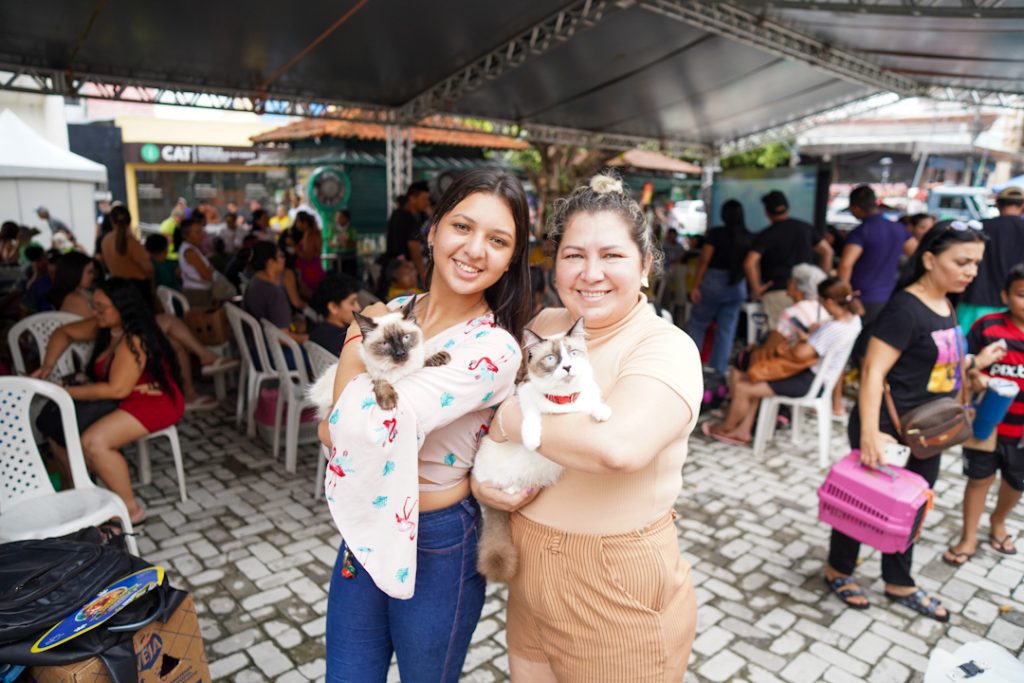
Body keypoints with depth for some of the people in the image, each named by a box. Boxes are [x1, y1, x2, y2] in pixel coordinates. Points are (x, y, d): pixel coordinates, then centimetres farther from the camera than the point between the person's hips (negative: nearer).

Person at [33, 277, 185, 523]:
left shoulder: (134, 340, -24)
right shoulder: (104, 326, 2)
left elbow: (117, 389, -29)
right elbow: (64, 332, 18)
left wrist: (66, 392, -20)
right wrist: (47, 367, 3)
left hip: (155, 401, -10)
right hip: (121, 400, 10)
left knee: (93, 442, -28)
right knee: (54, 425, 3)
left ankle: (130, 509, -13)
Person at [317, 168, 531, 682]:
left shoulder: (493, 348, -23)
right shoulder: (394, 312, -3)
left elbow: (359, 429, -31)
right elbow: (332, 431, 3)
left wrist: (360, 336, -15)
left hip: (436, 547, -5)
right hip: (365, 533, 6)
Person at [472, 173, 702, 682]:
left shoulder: (666, 348, -18)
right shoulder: (543, 326, 1)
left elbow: (619, 445, -37)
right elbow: (489, 421, 9)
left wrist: (512, 422, -22)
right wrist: (481, 478, -12)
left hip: (618, 593, -5)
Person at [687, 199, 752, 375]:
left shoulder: (716, 233, -9)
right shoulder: (748, 238, 1)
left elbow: (704, 261, -12)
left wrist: (695, 286, -10)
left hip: (713, 282, -3)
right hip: (737, 286, 3)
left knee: (697, 324, 8)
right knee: (726, 331, 7)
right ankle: (718, 372, 10)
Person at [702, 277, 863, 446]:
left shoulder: (834, 330, -31)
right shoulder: (852, 317, 0)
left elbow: (800, 353, -33)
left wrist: (799, 340, -9)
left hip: (808, 381, -11)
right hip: (815, 376, 11)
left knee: (741, 388, -7)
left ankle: (726, 428, 20)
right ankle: (744, 430, 21)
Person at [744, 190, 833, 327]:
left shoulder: (766, 235, -5)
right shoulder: (806, 228, 10)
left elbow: (749, 263, -19)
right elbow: (827, 251, 14)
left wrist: (756, 289, -8)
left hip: (777, 291, -4)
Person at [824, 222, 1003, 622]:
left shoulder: (946, 306, 6)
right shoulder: (905, 307, -20)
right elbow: (873, 370, -27)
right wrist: (869, 433, -33)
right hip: (889, 427, -9)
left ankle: (899, 584, 38)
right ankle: (838, 571, 30)